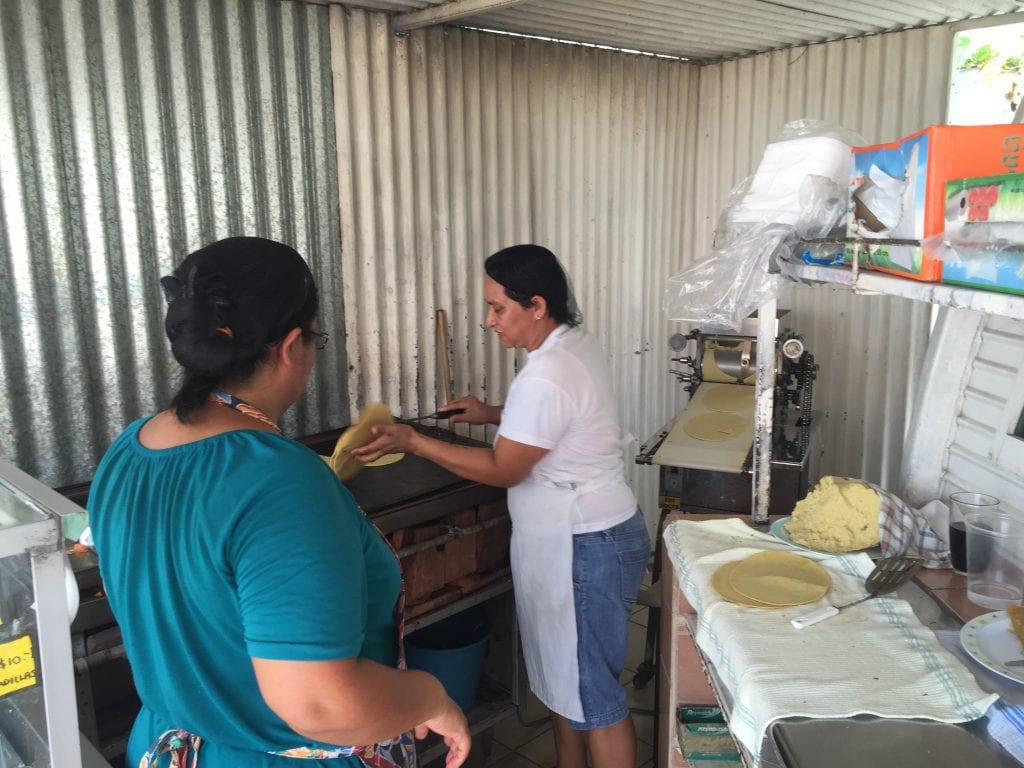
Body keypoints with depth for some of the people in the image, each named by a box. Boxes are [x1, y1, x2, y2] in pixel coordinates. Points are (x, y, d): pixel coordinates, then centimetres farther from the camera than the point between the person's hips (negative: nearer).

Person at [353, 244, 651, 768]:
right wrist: (492, 414, 12)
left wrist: (411, 441, -17)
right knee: (562, 675, 22)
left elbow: (502, 469, -20)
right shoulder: (578, 345, 4)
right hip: (573, 540, 10)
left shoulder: (546, 377, -27)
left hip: (583, 548, -10)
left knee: (591, 691, 6)